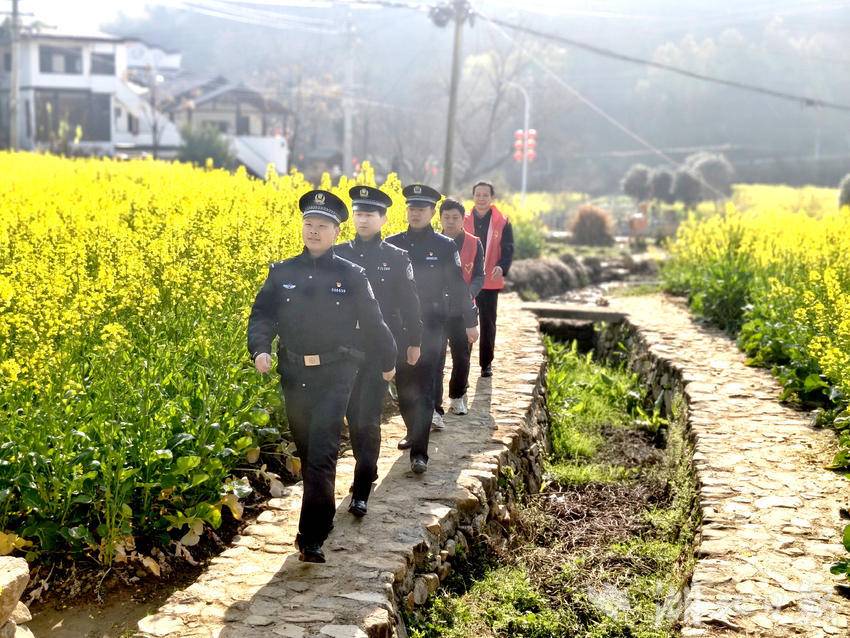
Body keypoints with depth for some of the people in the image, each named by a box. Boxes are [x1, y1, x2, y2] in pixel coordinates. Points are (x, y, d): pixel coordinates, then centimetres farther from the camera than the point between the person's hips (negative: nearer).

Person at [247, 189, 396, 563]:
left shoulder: (351, 276, -1)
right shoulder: (282, 273, 5)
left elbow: (372, 323, 8)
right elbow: (262, 314, 0)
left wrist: (388, 361, 18)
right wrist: (259, 349, -19)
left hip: (334, 377, -3)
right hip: (294, 375, 4)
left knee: (322, 454, -10)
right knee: (305, 451, 16)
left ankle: (312, 538, -8)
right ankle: (321, 514, 36)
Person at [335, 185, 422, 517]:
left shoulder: (396, 257, -2)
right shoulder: (338, 254, 3)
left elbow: (409, 303, 4)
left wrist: (413, 342, 7)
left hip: (381, 348, -3)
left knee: (368, 418, -9)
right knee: (353, 415, 11)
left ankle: (361, 490, -3)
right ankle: (367, 469, 32)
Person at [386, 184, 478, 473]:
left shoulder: (445, 246, -1)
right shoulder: (392, 244, 5)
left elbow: (458, 286, 4)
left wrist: (470, 321, 7)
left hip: (430, 326, -3)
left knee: (423, 387, -7)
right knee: (403, 383, 12)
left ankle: (419, 452, -9)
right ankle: (414, 432, 34)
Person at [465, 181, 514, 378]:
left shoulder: (502, 223, 0)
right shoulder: (463, 221, 4)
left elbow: (508, 250, -2)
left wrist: (502, 267, -22)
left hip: (490, 282, 0)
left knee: (488, 323, 8)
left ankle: (486, 363, 19)